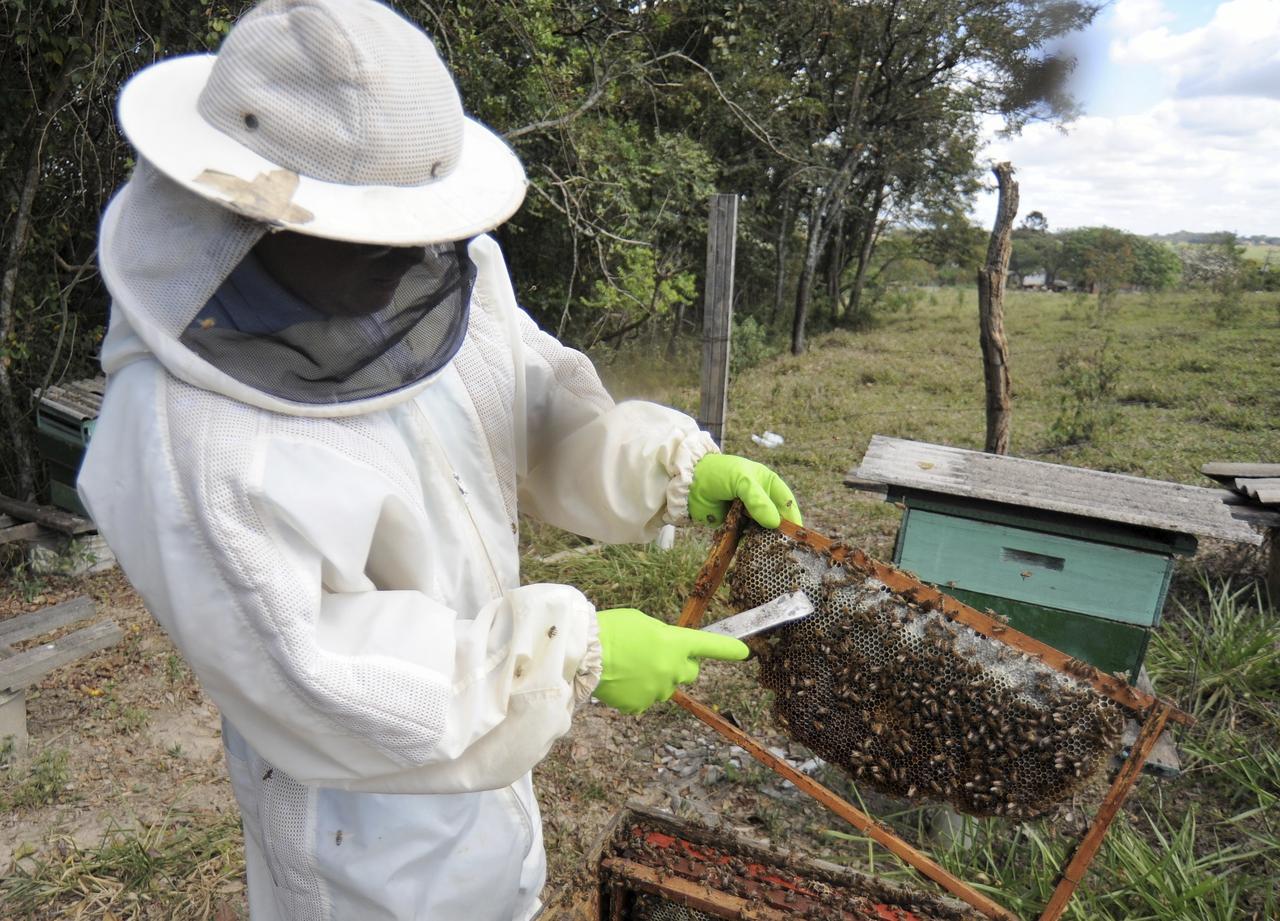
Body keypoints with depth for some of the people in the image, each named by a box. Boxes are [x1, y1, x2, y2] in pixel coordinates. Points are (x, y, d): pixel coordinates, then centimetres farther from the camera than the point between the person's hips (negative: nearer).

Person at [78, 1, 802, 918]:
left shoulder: (448, 273, -14)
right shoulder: (185, 440, -32)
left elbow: (542, 405, -2)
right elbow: (316, 678, -29)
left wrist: (673, 466, -20)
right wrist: (574, 655, -28)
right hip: (364, 787, -6)